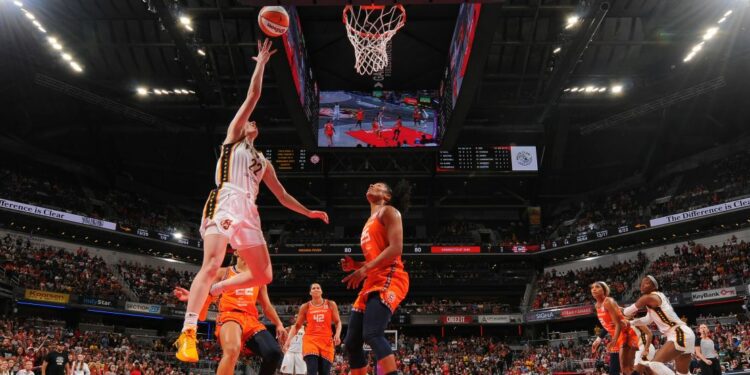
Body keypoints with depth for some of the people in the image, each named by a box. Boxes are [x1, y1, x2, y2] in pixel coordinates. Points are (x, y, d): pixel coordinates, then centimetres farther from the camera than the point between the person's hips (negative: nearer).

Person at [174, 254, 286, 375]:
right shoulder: (224, 272, 17)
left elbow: (267, 305, 27)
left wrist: (278, 324, 18)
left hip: (251, 319, 4)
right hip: (230, 315, -4)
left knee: (274, 353, -17)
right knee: (232, 350, -37)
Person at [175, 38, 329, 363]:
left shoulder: (263, 162, 32)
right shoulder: (232, 137, 18)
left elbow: (282, 196, 31)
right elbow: (252, 98, 10)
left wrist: (309, 213, 27)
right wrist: (261, 63, 14)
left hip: (248, 212, 6)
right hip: (225, 204, -6)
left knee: (263, 275, 1)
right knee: (211, 265, -23)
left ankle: (211, 292, 15)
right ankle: (188, 332, -26)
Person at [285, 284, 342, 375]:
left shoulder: (331, 304, 8)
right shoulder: (305, 307, 7)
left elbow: (338, 322, 10)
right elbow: (297, 325, 10)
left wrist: (337, 335, -9)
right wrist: (289, 339, -4)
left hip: (326, 341, 1)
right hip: (310, 340, -1)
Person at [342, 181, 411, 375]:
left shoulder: (388, 211, 2)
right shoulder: (370, 222, 28)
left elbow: (396, 248, -13)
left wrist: (364, 269, -16)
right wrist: (355, 265, 12)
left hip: (388, 280, -9)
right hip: (372, 282, 9)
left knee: (373, 335, -27)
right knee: (351, 342, 5)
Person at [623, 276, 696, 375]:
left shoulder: (648, 297, -9)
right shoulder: (657, 297, 21)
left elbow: (627, 312, 3)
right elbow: (648, 320, 34)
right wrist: (630, 323, 30)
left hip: (680, 334, -11)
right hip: (683, 334, 11)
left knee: (655, 363, -22)